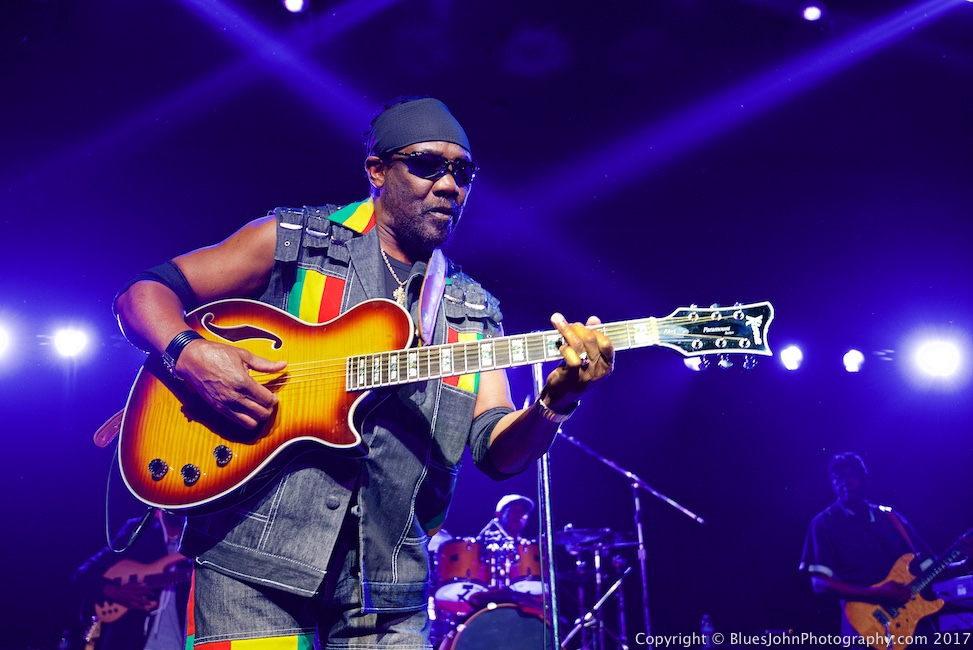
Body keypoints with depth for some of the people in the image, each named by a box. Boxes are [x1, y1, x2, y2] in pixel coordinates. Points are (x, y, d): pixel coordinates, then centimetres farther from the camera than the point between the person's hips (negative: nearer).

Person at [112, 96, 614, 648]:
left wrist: (556, 400, -19)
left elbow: (499, 451, 2)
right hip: (255, 558, -3)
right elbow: (144, 293, 4)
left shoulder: (474, 313, 12)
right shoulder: (292, 240, 3)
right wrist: (189, 354, -18)